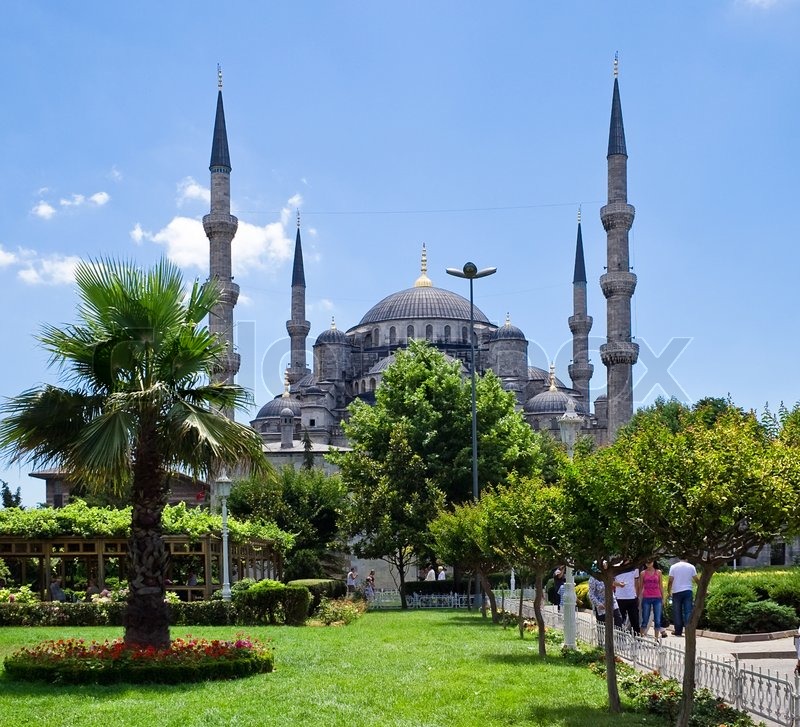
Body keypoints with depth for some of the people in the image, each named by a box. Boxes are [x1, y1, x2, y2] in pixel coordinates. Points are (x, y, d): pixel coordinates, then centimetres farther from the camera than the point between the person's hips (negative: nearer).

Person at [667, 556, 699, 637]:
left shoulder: (673, 567, 0)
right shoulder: (691, 567, 2)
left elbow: (670, 580, -4)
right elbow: (696, 579, 1)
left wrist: (668, 591, 6)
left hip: (676, 592, 0)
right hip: (687, 591, 0)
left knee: (677, 613, 7)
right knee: (688, 612, 0)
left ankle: (678, 632, 9)